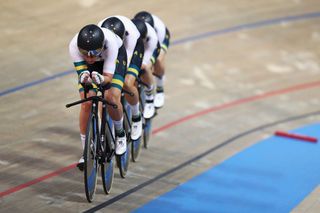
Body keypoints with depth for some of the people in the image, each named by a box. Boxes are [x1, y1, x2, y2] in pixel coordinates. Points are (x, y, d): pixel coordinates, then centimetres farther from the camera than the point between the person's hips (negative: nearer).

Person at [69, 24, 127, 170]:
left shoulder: (110, 43, -42)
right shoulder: (74, 45, -37)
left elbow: (108, 76, -37)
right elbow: (81, 73, -34)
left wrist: (100, 79, -59)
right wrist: (84, 77, -58)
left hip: (116, 56, -2)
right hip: (90, 66, 2)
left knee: (112, 97, -24)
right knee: (86, 102, -15)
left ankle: (120, 133, 6)